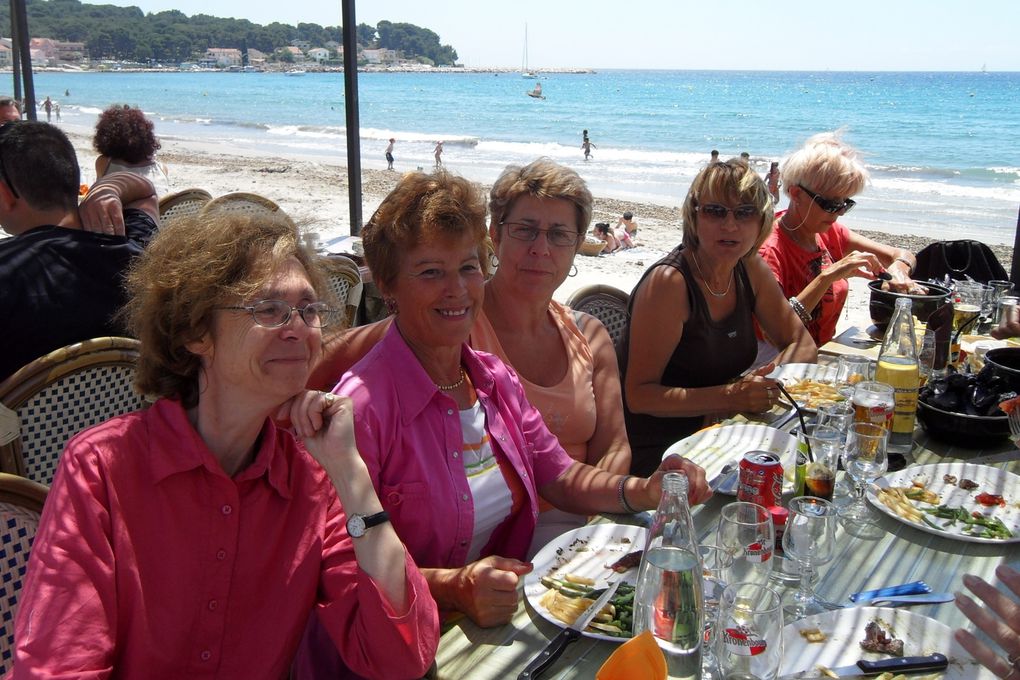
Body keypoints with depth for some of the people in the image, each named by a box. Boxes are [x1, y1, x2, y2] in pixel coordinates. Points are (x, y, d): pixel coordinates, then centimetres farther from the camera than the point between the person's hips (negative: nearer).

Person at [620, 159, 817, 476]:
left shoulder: (750, 268, 3)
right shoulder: (669, 282, -19)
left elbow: (801, 343, 10)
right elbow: (639, 394, -20)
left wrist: (765, 383, -10)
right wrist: (728, 397, -29)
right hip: (655, 455, -7)